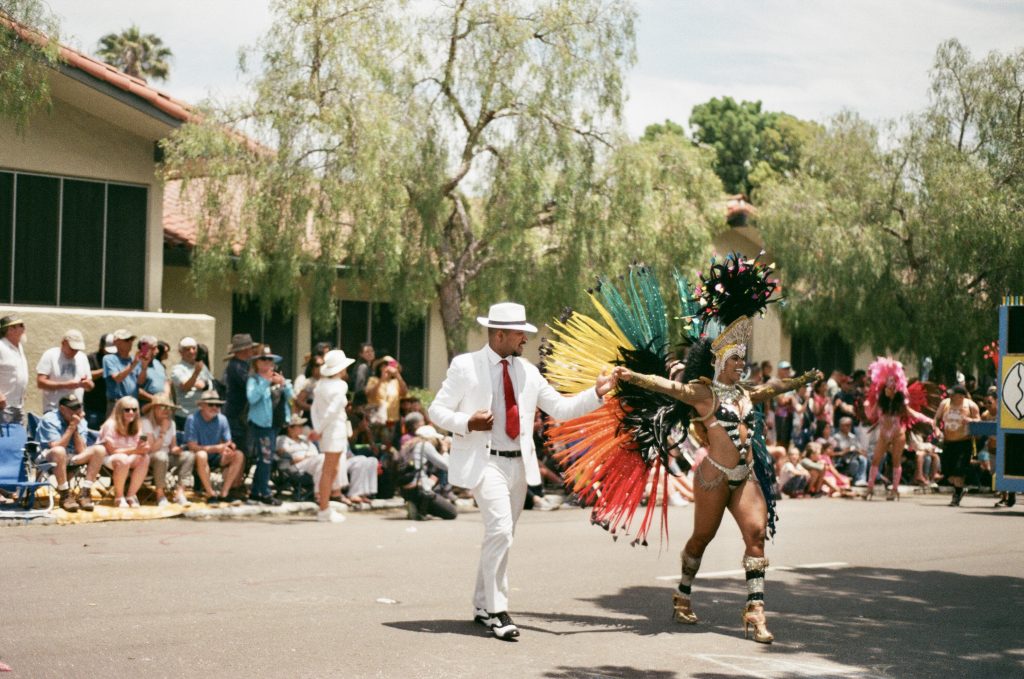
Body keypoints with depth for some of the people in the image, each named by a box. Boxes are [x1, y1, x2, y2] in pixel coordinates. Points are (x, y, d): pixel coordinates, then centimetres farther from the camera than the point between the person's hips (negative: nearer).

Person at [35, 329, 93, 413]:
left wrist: (87, 384, -9)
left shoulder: (82, 357, 12)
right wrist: (65, 385, -18)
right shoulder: (50, 355, -3)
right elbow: (40, 382, -11)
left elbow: (90, 386, 16)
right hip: (53, 411, -5)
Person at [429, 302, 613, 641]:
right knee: (500, 530, -19)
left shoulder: (528, 371, 10)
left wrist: (596, 393, -3)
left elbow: (561, 409, 10)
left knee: (501, 536, 12)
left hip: (519, 464, 6)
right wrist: (467, 423, -19)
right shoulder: (465, 366, -4)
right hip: (483, 462, -6)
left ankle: (482, 606, 25)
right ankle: (497, 611, -12)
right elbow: (437, 410, -1)